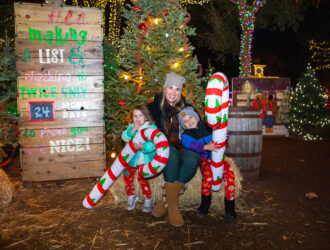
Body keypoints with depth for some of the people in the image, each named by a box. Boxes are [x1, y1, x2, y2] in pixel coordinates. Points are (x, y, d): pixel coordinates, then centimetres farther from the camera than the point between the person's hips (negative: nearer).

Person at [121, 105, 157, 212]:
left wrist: (143, 146, -33)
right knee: (127, 176, 4)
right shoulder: (131, 126, 6)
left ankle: (148, 199, 6)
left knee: (142, 177, -15)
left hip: (145, 160, -5)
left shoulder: (152, 127, -9)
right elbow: (124, 137, -9)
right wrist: (133, 130, -21)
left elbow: (154, 144, -20)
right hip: (131, 158, 5)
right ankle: (131, 196, 30)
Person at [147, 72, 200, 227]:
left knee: (193, 157, -32)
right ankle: (172, 206, -30)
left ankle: (166, 201, -25)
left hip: (181, 148, 2)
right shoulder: (154, 106, 6)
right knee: (172, 154, -37)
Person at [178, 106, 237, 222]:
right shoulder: (185, 135, 2)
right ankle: (205, 203, -11)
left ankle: (230, 207, -13)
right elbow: (190, 144, -21)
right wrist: (205, 147, -39)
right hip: (203, 159, -2)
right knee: (207, 173, -34)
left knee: (229, 173, -25)